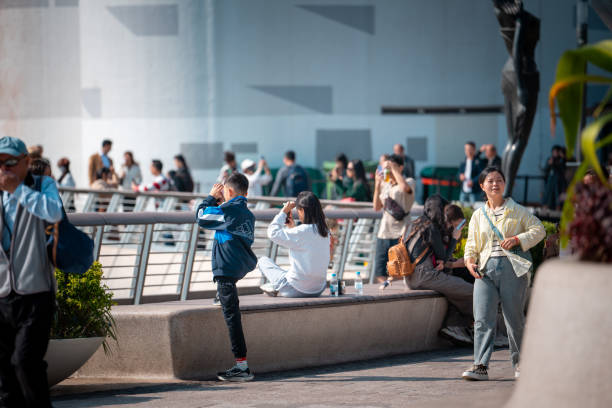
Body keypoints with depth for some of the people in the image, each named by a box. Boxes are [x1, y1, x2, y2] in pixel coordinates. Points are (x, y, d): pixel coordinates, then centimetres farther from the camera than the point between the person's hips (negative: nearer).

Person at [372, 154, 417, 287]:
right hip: (384, 233, 6)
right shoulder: (384, 185, 16)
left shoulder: (410, 182, 0)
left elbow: (405, 188, -26)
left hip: (401, 234, -6)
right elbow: (376, 207, 10)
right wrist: (377, 186, 0)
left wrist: (393, 167, -16)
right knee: (380, 273, 6)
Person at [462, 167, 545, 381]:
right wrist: (469, 260, -1)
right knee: (483, 319, -8)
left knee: (514, 318, 2)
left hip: (512, 267, -2)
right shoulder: (478, 215, 16)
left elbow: (539, 229, 4)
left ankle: (519, 362, 17)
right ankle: (480, 366, -11)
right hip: (486, 269, 2)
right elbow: (471, 243, 18)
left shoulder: (517, 211, 7)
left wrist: (517, 239, -11)